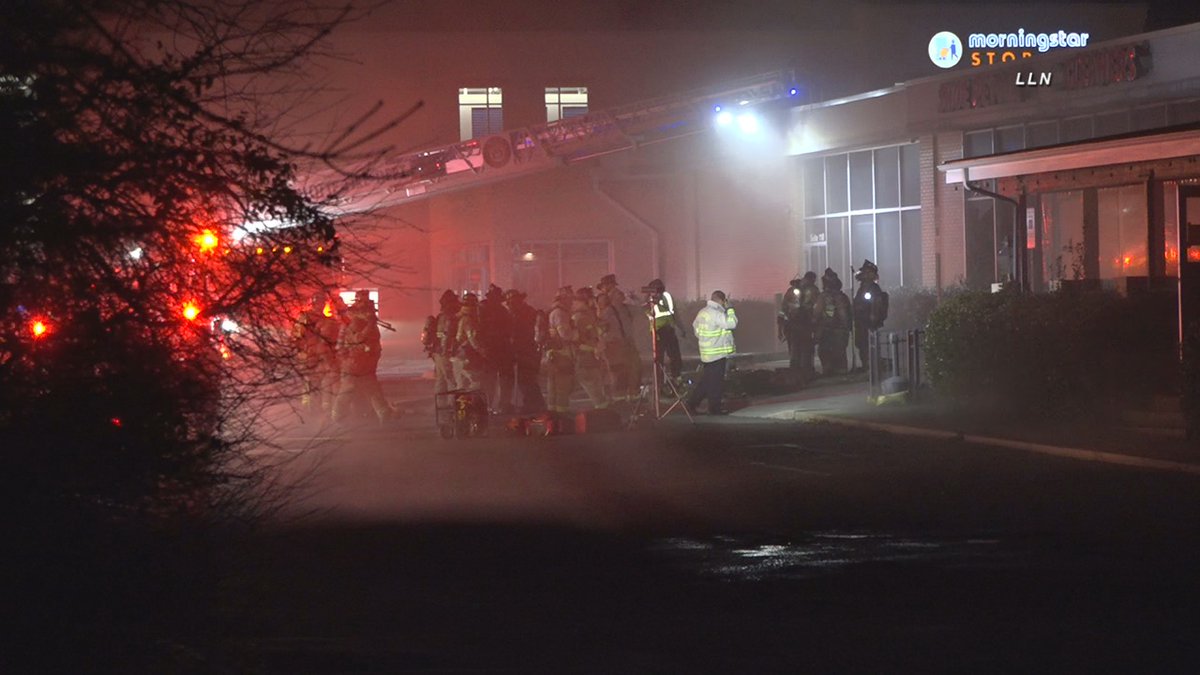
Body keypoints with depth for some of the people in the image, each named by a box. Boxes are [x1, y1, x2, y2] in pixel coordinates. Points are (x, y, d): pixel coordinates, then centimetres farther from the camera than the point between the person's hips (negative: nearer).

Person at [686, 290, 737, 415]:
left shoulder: (702, 312, 9)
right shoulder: (716, 313, -19)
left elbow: (695, 326, 20)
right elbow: (731, 323, -22)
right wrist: (729, 308, -12)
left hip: (706, 352, 9)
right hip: (717, 353, -9)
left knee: (706, 380, 18)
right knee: (716, 381, -1)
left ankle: (693, 402, 19)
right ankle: (714, 408, 4)